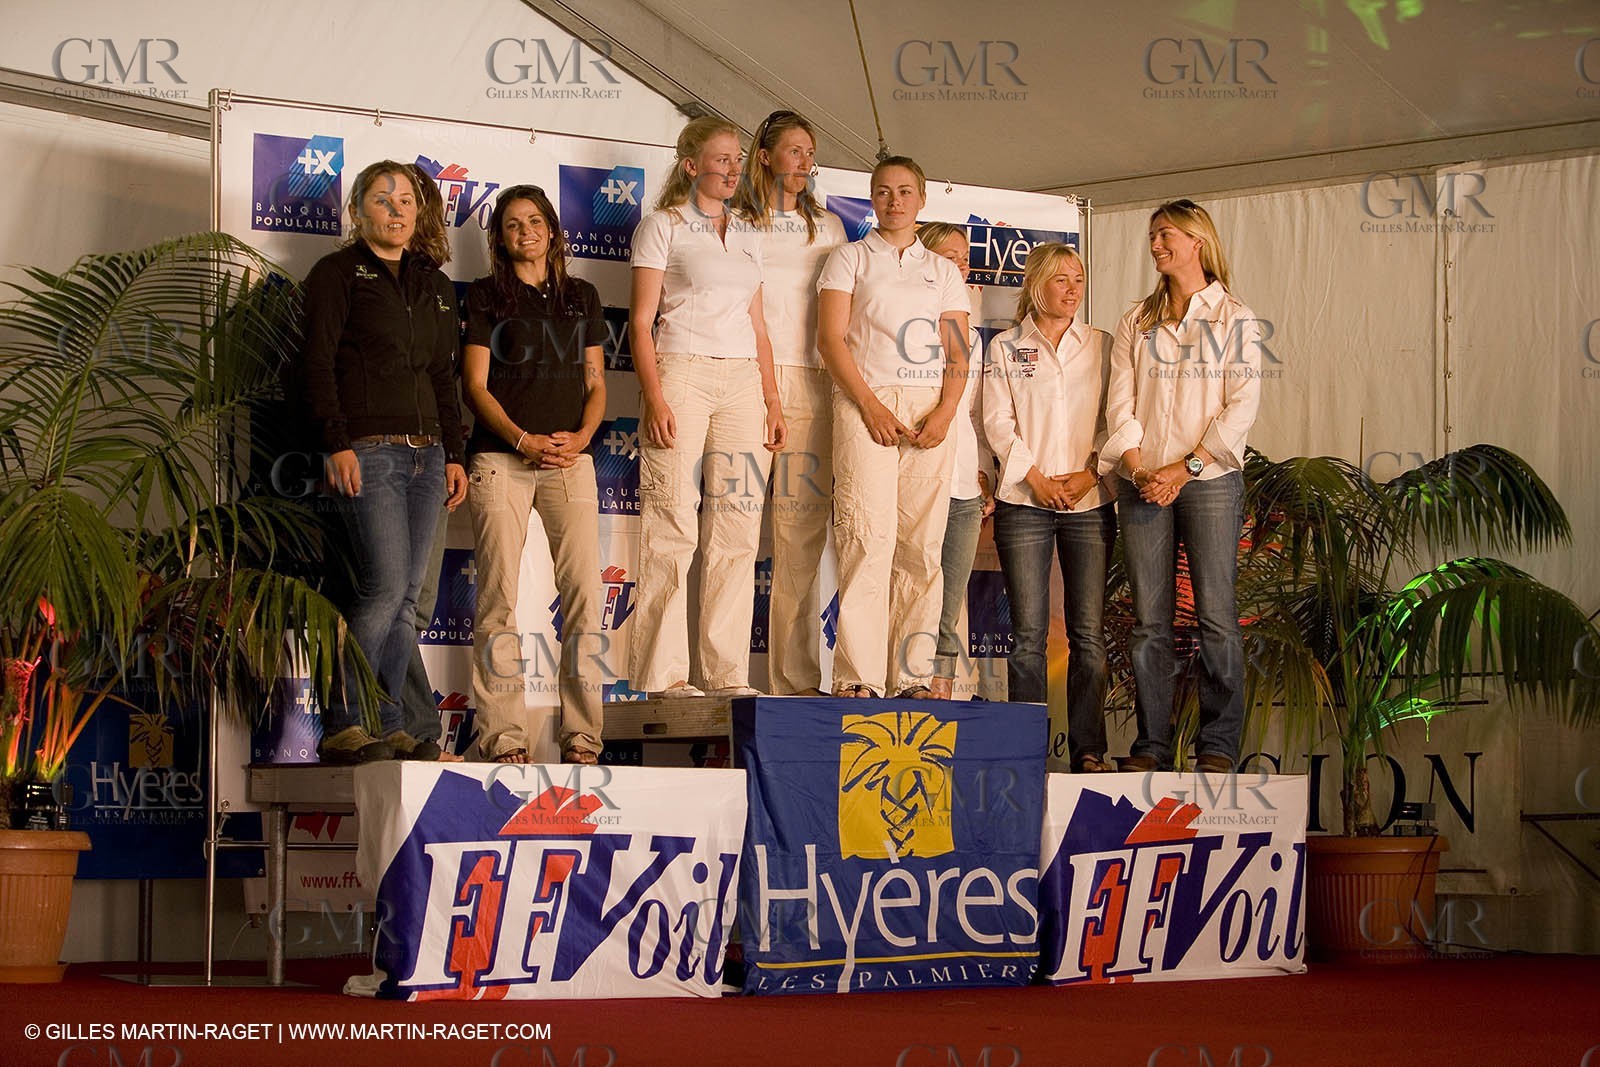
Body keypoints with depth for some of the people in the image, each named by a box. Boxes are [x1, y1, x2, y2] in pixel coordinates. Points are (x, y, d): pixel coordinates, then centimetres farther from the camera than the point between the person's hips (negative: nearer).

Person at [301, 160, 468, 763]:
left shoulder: (434, 285, 20)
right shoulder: (337, 274, 3)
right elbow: (319, 363, -5)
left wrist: (453, 454, 15)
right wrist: (337, 442, -15)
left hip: (425, 453, 6)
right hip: (368, 451, -6)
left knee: (406, 598, 2)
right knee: (386, 586, -15)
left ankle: (387, 728, 5)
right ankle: (341, 727, -9)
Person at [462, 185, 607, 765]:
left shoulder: (582, 296, 18)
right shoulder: (485, 295, 8)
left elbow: (596, 382, 16)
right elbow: (476, 384, 2)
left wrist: (581, 436, -3)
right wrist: (524, 440, -11)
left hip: (570, 457, 3)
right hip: (500, 457, -3)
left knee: (585, 592, -7)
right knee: (499, 596, -7)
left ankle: (581, 733, -5)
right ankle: (502, 734, -6)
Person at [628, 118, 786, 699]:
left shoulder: (747, 236, 20)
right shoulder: (663, 226, 4)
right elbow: (642, 320, -3)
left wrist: (772, 400, 11)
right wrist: (654, 398, -14)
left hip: (743, 381, 5)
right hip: (682, 373, -5)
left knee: (737, 531, 1)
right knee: (673, 528, -9)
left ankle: (727, 673, 3)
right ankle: (663, 674, -7)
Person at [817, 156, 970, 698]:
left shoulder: (943, 270, 19)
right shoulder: (850, 258, 11)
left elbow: (957, 353, 13)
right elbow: (830, 338, 0)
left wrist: (945, 411, -6)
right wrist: (870, 404, -11)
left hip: (930, 409, 3)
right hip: (865, 401, -3)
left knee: (923, 547, -3)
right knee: (868, 539, -13)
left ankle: (911, 673, -1)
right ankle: (858, 674, -15)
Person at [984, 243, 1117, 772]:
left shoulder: (1102, 346, 12)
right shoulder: (1006, 347, 8)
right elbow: (998, 421, 2)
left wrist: (1090, 473, -7)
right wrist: (1034, 478, -9)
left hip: (1090, 503, 1)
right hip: (1024, 503, -1)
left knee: (1088, 633, -2)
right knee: (1029, 633, -4)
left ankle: (1088, 749, 2)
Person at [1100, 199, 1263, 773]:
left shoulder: (1234, 318, 6)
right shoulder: (1136, 321, 16)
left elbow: (1242, 404, -3)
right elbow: (1120, 402, 8)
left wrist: (1186, 468, -11)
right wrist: (1139, 469, -8)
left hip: (1210, 478, -3)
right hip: (1144, 483, 3)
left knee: (1216, 614, -7)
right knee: (1148, 619, 0)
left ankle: (1218, 744, -2)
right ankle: (1151, 744, 4)